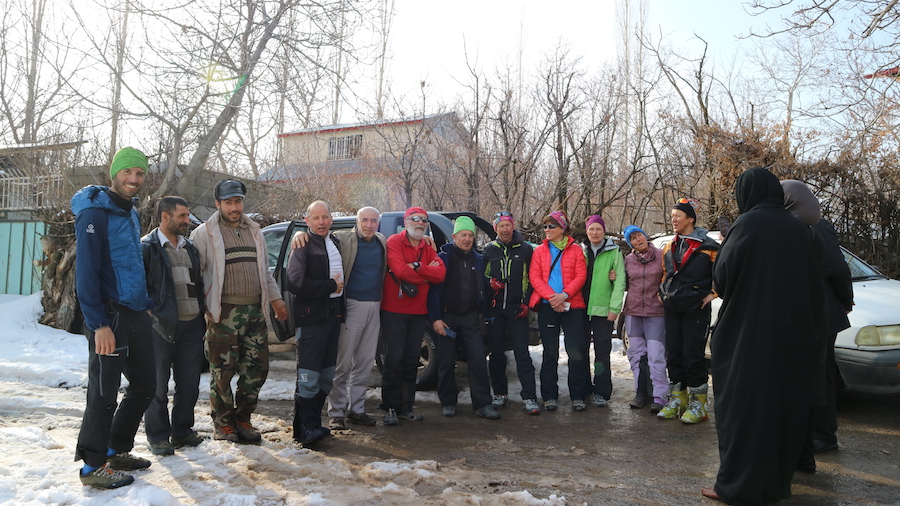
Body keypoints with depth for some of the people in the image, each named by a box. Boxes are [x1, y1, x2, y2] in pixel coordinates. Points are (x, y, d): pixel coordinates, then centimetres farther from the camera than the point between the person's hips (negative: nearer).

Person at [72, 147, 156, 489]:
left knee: (145, 384, 14)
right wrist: (99, 324, -21)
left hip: (135, 315, 9)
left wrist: (145, 305, 15)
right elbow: (86, 272, -17)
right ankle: (93, 466, 15)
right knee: (104, 393, 0)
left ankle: (116, 450, 29)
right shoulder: (95, 212, -11)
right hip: (110, 317, -9)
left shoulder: (131, 213, 15)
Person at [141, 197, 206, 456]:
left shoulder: (190, 248, 17)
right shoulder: (147, 248, -5)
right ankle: (158, 436, 17)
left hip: (192, 325, 6)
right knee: (158, 386, 4)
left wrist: (202, 312, 13)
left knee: (189, 384, 11)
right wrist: (155, 314, -14)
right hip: (161, 327, -6)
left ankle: (182, 430, 26)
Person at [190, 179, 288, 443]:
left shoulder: (254, 232, 18)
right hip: (223, 313, -5)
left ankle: (242, 419, 22)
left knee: (256, 369, 6)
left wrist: (275, 299, 17)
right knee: (222, 371, -1)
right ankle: (223, 424, 17)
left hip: (255, 311, 5)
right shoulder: (205, 233, 0)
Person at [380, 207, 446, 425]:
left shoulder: (428, 249, 13)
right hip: (394, 311, -5)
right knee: (394, 358, -3)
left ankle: (407, 406, 19)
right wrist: (427, 274, -9)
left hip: (418, 312, 5)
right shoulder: (394, 242, -4)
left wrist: (417, 267, -17)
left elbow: (441, 274, -5)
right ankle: (391, 407, 8)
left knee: (412, 360, 9)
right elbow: (400, 271, -20)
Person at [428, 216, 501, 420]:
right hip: (446, 317, -3)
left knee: (478, 359, -4)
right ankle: (448, 403, 18)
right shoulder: (443, 258, -4)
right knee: (446, 362, 3)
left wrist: (480, 311, 8)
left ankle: (483, 404, 2)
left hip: (470, 317, 3)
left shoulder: (477, 260, 10)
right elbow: (434, 289, -8)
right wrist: (435, 318, -13)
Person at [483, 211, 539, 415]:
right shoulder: (489, 249, 9)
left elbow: (532, 278, 5)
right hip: (494, 308, 2)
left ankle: (529, 397, -2)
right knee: (496, 351, 8)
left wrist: (526, 302, -3)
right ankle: (500, 394, 20)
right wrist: (490, 283, -6)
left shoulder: (525, 249, 5)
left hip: (517, 309, -2)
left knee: (522, 352, -5)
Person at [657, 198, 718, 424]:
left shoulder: (706, 246, -8)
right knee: (673, 355, 9)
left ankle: (698, 403, 9)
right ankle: (677, 399, 21)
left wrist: (712, 293, -9)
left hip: (696, 309, -6)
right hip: (672, 309, 6)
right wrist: (664, 293, 13)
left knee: (693, 356, -3)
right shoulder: (669, 247, 13)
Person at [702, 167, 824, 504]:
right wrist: (806, 322, 20)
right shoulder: (799, 229, 7)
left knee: (744, 404, 1)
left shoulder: (748, 224, -10)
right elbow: (815, 287, 11)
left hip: (749, 334, -6)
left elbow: (722, 277, -11)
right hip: (794, 337, 6)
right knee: (785, 404, 14)